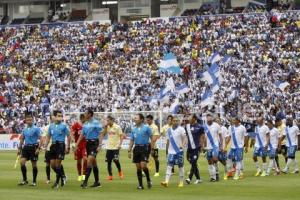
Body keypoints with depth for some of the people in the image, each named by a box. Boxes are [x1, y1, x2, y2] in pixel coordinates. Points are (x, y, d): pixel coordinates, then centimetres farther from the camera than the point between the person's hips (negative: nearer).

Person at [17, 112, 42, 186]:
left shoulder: (36, 129, -6)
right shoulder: (24, 129, 10)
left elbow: (40, 139, -9)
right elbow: (22, 139, 19)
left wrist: (38, 148, -19)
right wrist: (19, 148, 14)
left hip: (33, 147, -5)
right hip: (26, 147, 5)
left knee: (34, 164, 1)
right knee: (22, 162, -9)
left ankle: (34, 181, 11)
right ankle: (24, 180, 1)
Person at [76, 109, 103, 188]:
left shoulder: (96, 123, -10)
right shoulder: (85, 124, 11)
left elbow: (100, 134, -11)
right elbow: (82, 135, 17)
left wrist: (99, 145, -19)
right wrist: (77, 144, 11)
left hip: (94, 143, -8)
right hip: (88, 143, 8)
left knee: (89, 161, -17)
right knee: (93, 163, 12)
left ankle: (85, 182, -21)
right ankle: (97, 182, 18)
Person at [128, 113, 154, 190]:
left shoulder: (146, 127, -4)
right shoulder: (133, 129, 9)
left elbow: (152, 138, -2)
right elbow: (132, 140, 14)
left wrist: (152, 148, -8)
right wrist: (129, 151, 8)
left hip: (144, 147, -5)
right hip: (136, 148, 5)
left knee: (143, 166, -16)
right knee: (138, 167, 4)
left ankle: (148, 180, 7)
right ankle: (140, 184, 10)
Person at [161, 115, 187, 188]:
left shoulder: (181, 129, -4)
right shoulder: (169, 130, 9)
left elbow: (185, 138, -14)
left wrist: (183, 145, -32)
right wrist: (167, 150, 18)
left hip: (179, 151, -3)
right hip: (171, 151, 3)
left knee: (181, 166, 5)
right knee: (169, 166, -7)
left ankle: (181, 182, 16)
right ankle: (166, 181, -16)